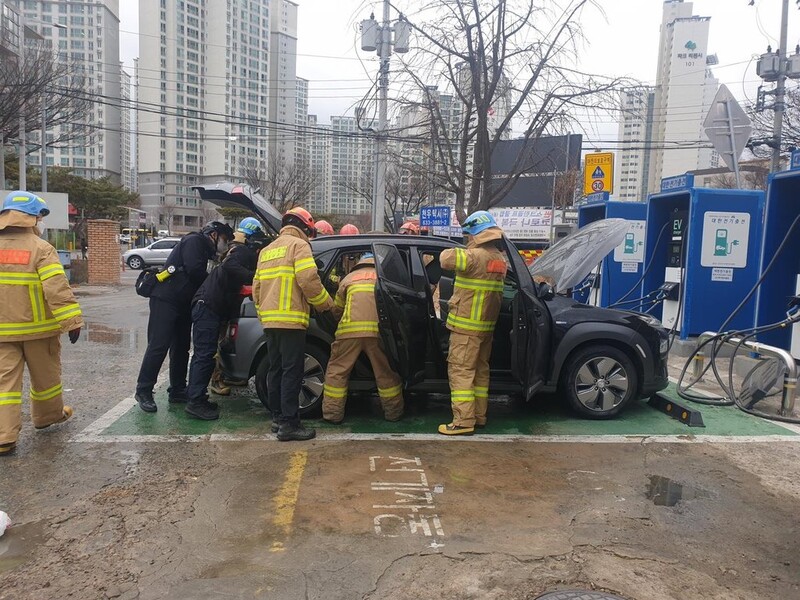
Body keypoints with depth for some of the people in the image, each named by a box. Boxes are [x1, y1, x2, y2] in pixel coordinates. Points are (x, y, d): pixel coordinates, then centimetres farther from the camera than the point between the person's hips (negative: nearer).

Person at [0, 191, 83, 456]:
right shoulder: (40, 248, -12)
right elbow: (57, 288, -20)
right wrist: (73, 321, -17)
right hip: (38, 328, -3)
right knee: (45, 375, 17)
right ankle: (48, 415, 35)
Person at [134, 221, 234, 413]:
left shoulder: (204, 250, 23)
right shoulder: (194, 241, -6)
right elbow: (194, 271, -19)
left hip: (182, 304, 10)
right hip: (165, 300, -10)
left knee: (181, 347, 11)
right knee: (158, 345, -9)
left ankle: (177, 391, 18)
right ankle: (143, 391, -3)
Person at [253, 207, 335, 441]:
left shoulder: (267, 250, 23)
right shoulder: (298, 245, -2)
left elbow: (257, 287, 22)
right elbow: (308, 280, -16)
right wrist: (326, 304, -3)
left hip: (270, 320, 8)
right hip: (291, 320, -8)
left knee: (275, 369, 13)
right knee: (292, 371, -7)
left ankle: (277, 417, 20)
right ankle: (289, 423, -6)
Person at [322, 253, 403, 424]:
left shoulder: (349, 278, 22)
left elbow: (337, 309, 27)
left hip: (350, 329, -1)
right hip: (379, 329, 1)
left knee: (337, 371, 11)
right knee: (386, 373, 14)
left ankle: (333, 414, 12)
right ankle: (394, 413, 22)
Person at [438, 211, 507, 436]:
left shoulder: (475, 256, -19)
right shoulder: (500, 259, 10)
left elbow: (446, 258, -28)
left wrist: (459, 251, -4)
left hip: (466, 326, -9)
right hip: (486, 325, 9)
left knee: (460, 371, -6)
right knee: (480, 370, 15)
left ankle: (463, 421, -7)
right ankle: (479, 415, 23)